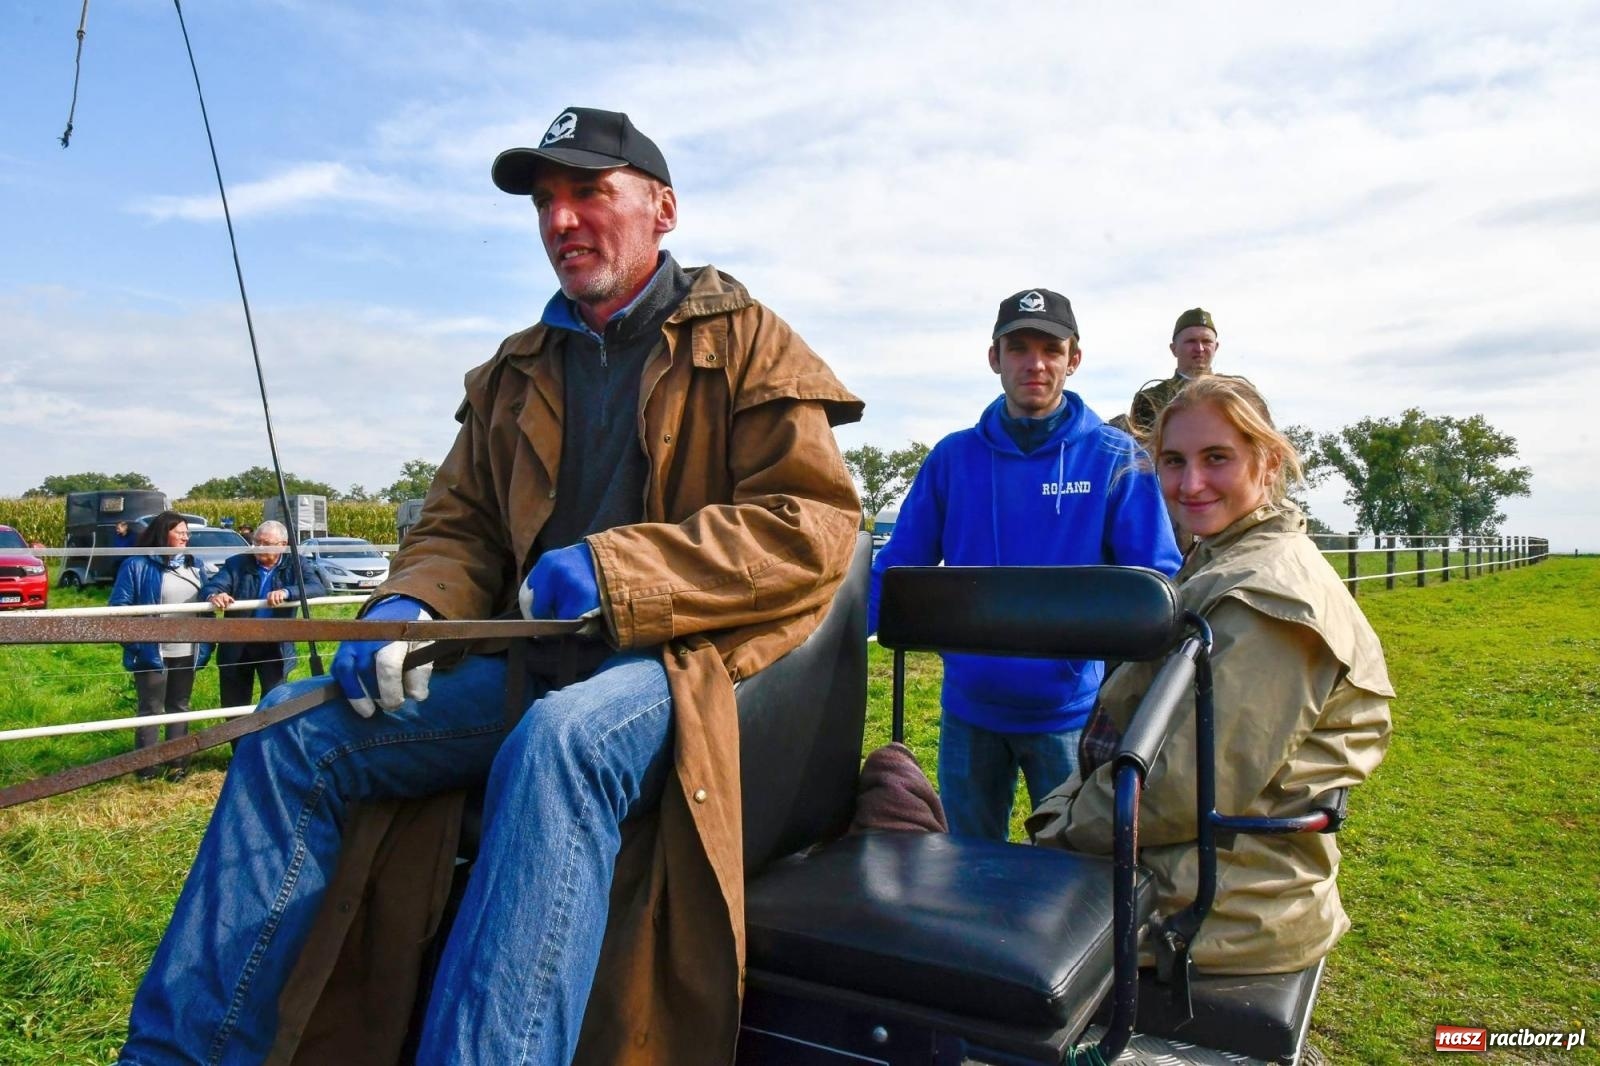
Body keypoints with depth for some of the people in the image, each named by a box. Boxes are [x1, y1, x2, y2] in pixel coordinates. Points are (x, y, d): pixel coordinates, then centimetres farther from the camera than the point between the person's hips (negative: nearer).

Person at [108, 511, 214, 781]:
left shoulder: (193, 564, 11)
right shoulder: (137, 565, -9)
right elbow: (120, 606, -10)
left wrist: (206, 643, 11)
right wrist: (137, 640, -19)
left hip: (186, 653, 6)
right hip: (152, 652, -6)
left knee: (179, 707, 15)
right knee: (151, 709, 4)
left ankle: (177, 762, 25)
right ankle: (146, 767, 15)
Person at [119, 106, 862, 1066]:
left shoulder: (746, 341, 4)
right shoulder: (513, 375, 22)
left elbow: (815, 526, -9)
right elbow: (458, 526, 21)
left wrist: (616, 567, -18)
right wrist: (411, 606, -4)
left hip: (690, 660, -5)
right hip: (536, 663, 6)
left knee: (555, 743, -38)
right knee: (295, 733, -9)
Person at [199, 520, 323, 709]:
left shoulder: (293, 566, -4)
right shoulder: (236, 564, -1)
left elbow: (317, 587, -19)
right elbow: (211, 585, -14)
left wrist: (286, 592, -37)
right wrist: (214, 595, -40)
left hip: (275, 646, -2)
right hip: (238, 645, 2)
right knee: (234, 703, 14)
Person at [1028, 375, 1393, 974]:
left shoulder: (1263, 596, -22)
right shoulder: (1224, 563, 11)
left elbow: (1191, 788, -25)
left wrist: (1066, 828, -13)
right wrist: (1063, 812, 4)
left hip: (1219, 904, -9)